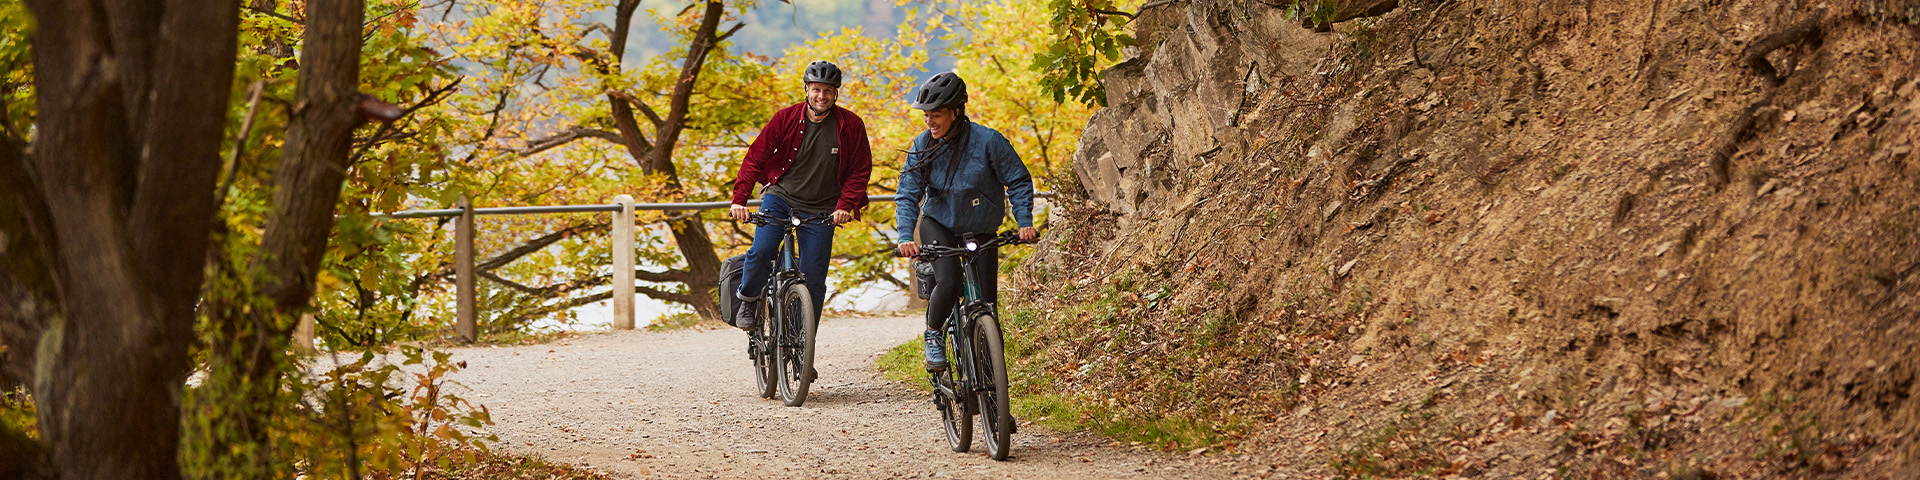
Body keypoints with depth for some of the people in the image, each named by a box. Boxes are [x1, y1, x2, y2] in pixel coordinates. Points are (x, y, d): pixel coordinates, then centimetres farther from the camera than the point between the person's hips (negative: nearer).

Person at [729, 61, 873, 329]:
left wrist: (845, 205, -13)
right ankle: (747, 303, 4)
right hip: (780, 197, 0)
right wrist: (739, 199, -15)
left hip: (821, 212, 0)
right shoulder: (786, 119, -6)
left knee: (813, 279, -2)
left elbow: (860, 170, 1)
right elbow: (755, 158, -4)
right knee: (762, 250, -22)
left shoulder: (851, 126, -5)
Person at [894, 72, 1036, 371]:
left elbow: (1019, 181, -10)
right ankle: (933, 335, 3)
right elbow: (908, 196, -9)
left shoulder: (988, 141, -19)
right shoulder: (923, 146, -11)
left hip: (981, 230, 0)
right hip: (939, 225, 0)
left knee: (986, 302, -4)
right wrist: (905, 237, -23)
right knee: (948, 284, -26)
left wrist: (1024, 222, -21)